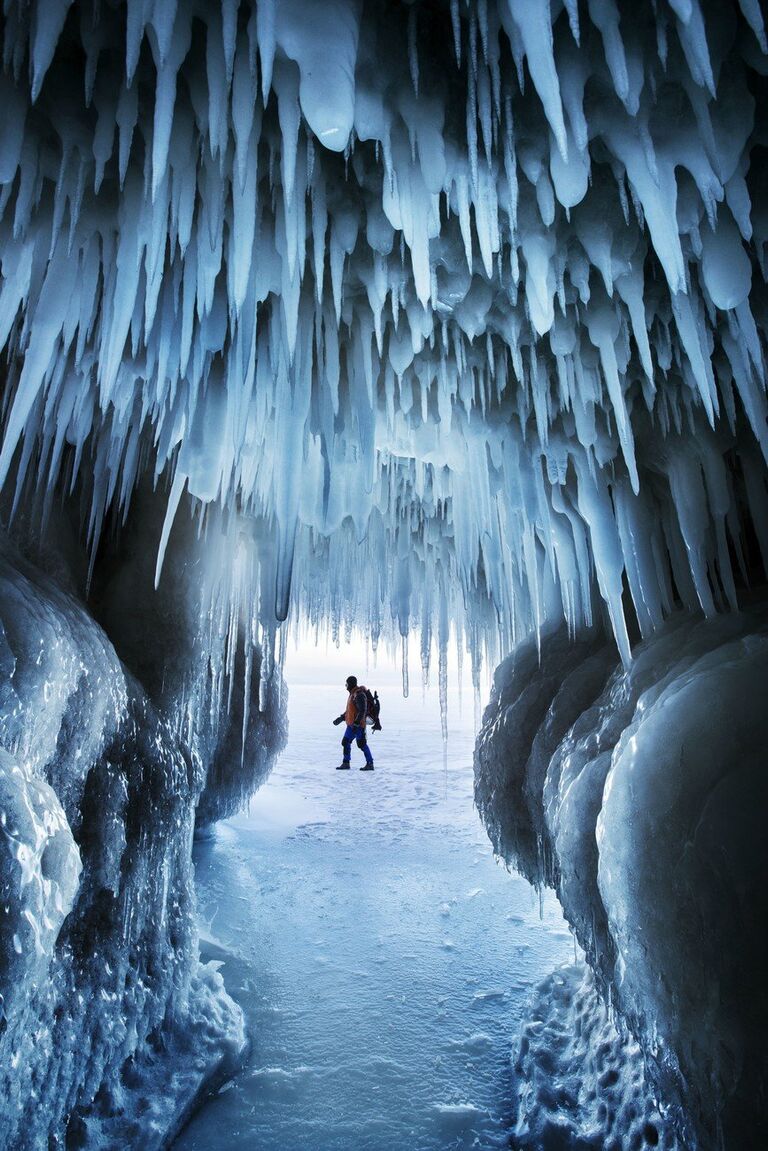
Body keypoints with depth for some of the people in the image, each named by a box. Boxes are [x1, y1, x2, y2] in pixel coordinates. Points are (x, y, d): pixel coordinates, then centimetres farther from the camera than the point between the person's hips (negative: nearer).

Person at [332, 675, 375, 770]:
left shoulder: (359, 695, -18)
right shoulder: (353, 694, 14)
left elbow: (362, 711, -24)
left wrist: (356, 723, -28)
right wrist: (341, 718, 19)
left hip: (358, 725, -10)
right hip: (351, 724, 10)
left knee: (362, 744, -4)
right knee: (346, 742, 12)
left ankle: (370, 764, 6)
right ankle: (345, 763, 20)